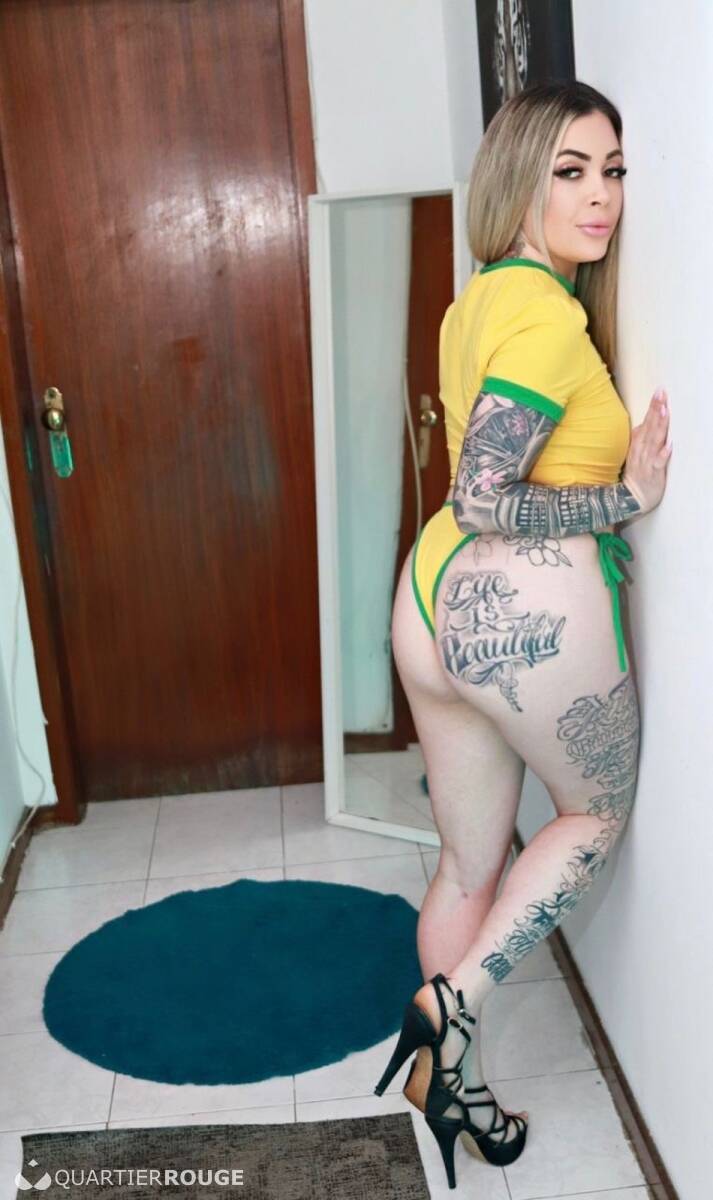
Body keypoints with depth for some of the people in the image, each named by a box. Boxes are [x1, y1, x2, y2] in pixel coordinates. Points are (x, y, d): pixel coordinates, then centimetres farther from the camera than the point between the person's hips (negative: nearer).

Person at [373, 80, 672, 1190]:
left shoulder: (477, 300, 15)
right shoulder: (548, 314, -15)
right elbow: (484, 499, -20)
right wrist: (626, 497, -11)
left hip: (433, 598, 8)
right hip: (531, 604, -8)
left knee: (469, 864, 19)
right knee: (600, 812, 19)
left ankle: (445, 1077, 33)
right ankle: (452, 999, 12)